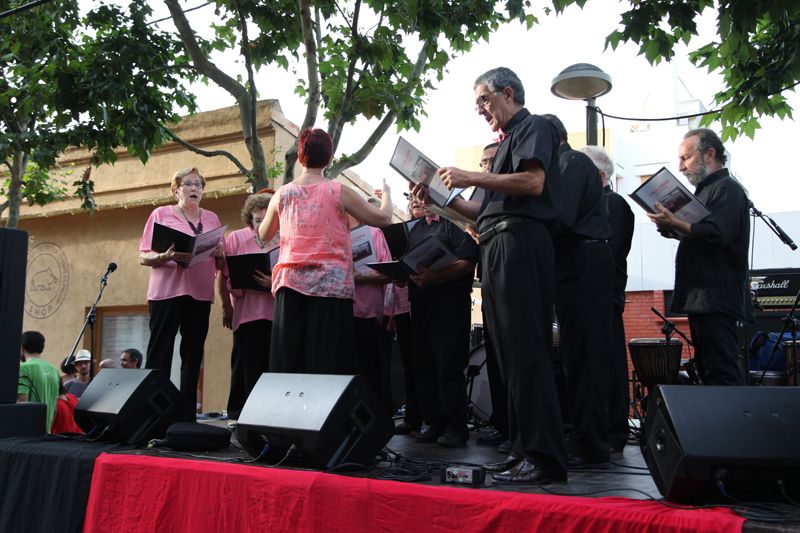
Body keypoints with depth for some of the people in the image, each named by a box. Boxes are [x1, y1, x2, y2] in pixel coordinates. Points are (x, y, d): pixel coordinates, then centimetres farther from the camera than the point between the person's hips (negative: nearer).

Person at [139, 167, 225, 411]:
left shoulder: (211, 219, 17)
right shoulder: (161, 214, 7)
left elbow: (220, 264, 17)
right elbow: (143, 257, 1)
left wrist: (219, 253, -6)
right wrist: (167, 256, -18)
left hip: (200, 294, 4)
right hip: (167, 292, -3)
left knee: (193, 355, 4)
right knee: (159, 354, -5)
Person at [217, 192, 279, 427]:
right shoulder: (236, 238, 7)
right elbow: (223, 275, 7)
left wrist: (275, 283, -17)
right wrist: (226, 306, 4)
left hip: (275, 311, 0)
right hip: (245, 311, 0)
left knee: (271, 365, 0)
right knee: (245, 365, 0)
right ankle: (237, 414, 8)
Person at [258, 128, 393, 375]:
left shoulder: (282, 194, 7)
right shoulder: (338, 192, -3)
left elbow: (264, 235, 23)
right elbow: (383, 218, 4)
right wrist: (386, 195, 25)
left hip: (291, 283, 3)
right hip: (331, 285, -3)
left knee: (287, 362, 5)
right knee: (327, 363, -3)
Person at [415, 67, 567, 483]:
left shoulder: (534, 128, 2)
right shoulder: (510, 141, 29)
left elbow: (533, 181, -17)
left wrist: (472, 178, -13)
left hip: (520, 243, -10)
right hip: (499, 248, 10)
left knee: (525, 352, -13)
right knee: (511, 352, 7)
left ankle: (544, 456, -10)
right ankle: (524, 448, 12)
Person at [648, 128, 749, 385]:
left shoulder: (727, 189, -7)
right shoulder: (705, 190, 23)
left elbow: (717, 234, -22)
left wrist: (676, 224, -25)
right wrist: (672, 228, 8)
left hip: (716, 301, -10)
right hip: (701, 299, 10)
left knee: (722, 373, -11)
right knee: (707, 372, 12)